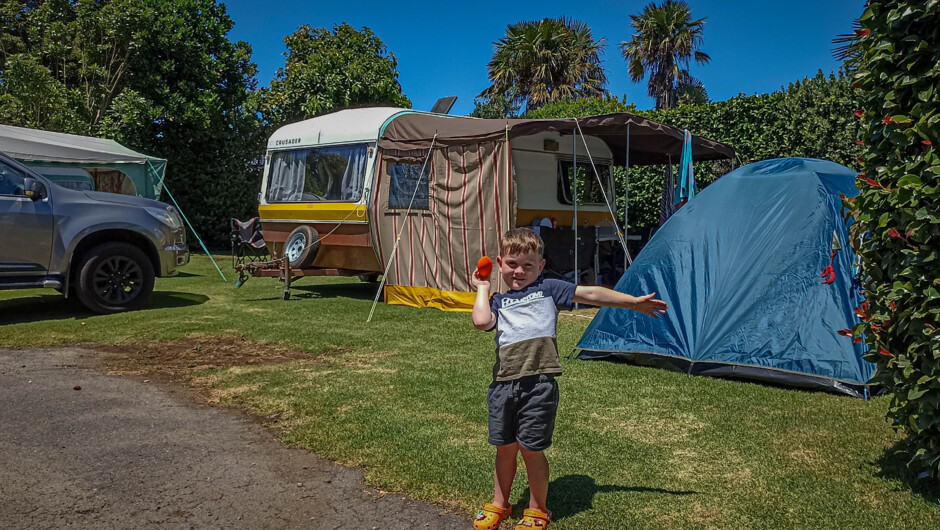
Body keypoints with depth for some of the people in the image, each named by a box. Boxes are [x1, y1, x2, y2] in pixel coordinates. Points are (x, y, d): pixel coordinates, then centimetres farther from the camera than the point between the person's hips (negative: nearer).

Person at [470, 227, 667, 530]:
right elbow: (481, 321, -5)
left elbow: (590, 294, 8)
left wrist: (633, 302, 7)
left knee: (531, 449, 5)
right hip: (503, 384, 3)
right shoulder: (498, 301, 16)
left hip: (538, 384, -3)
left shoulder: (548, 289, 11)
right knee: (505, 448, 16)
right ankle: (499, 505, 36)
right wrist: (482, 288, 9)